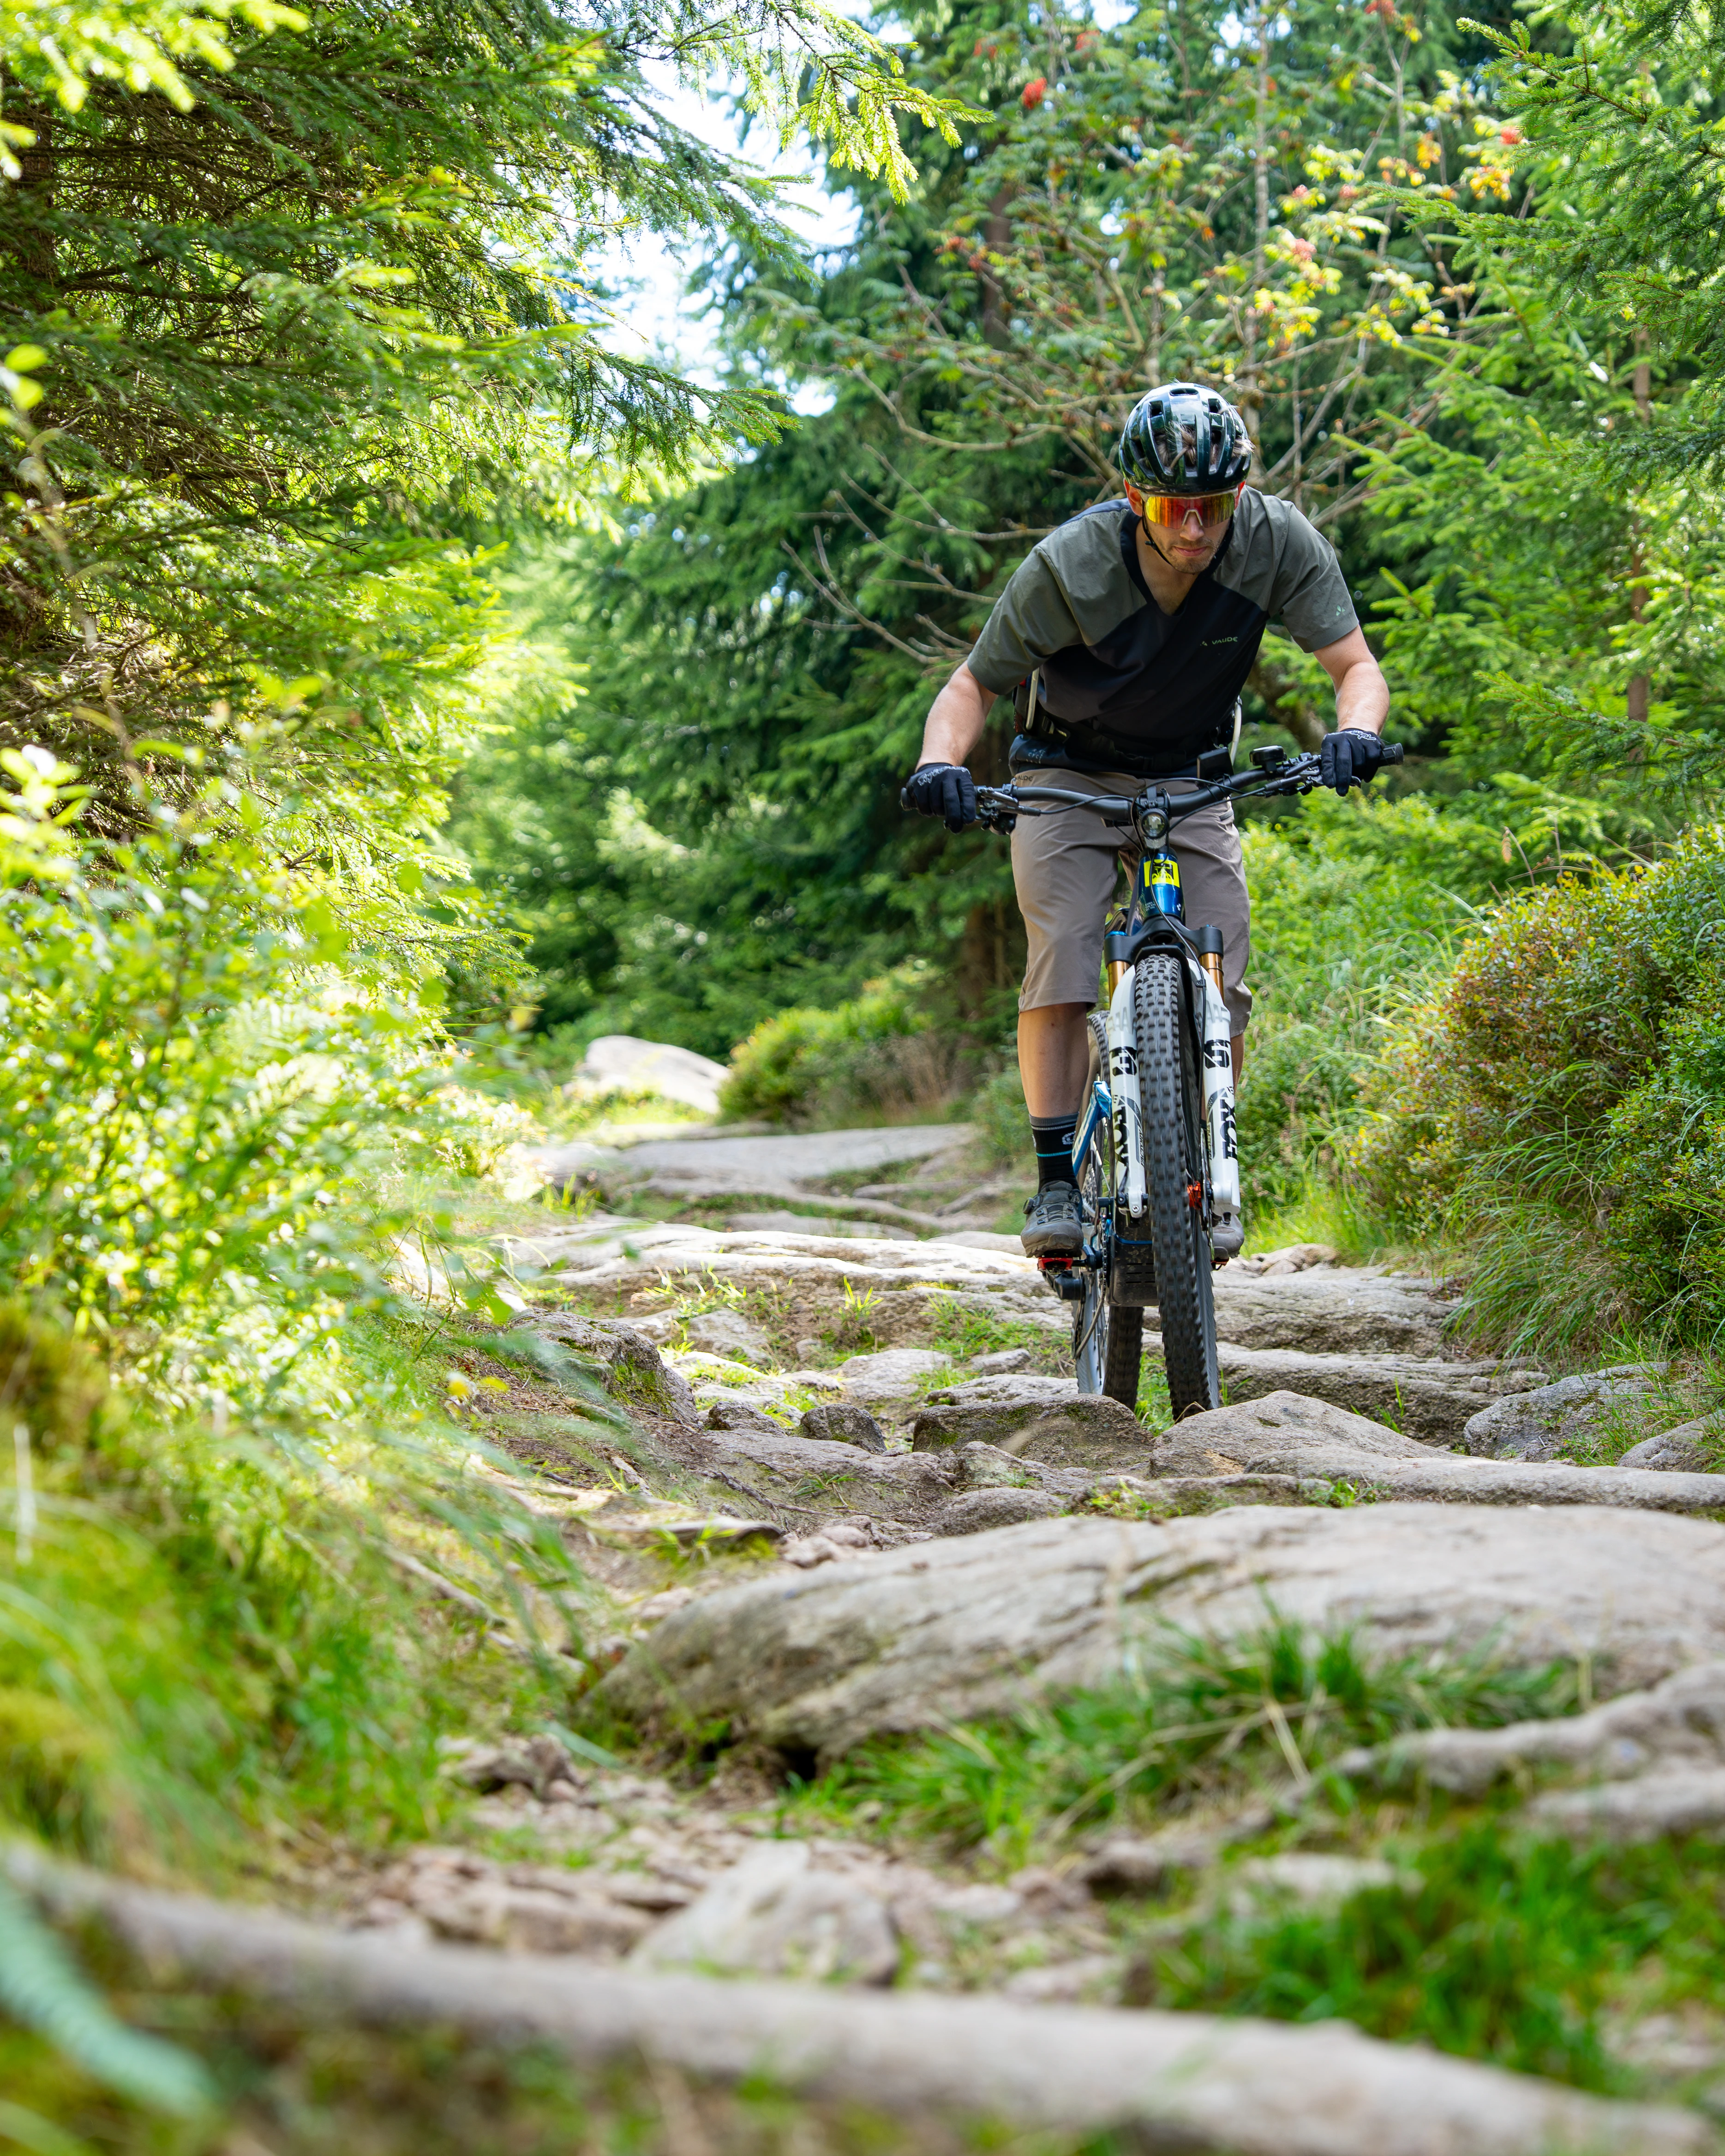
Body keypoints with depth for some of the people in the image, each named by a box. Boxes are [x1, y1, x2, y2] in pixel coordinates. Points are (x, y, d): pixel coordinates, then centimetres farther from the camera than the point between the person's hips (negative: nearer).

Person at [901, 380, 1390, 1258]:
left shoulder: (1279, 543, -23)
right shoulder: (1069, 566, -28)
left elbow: (1357, 666, -20)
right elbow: (974, 685, -17)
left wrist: (1355, 732, -43)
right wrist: (942, 761, -38)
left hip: (1189, 779, 2)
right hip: (1069, 776, -2)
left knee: (1219, 978, -13)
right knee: (1060, 963, -20)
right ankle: (1057, 1183, -13)